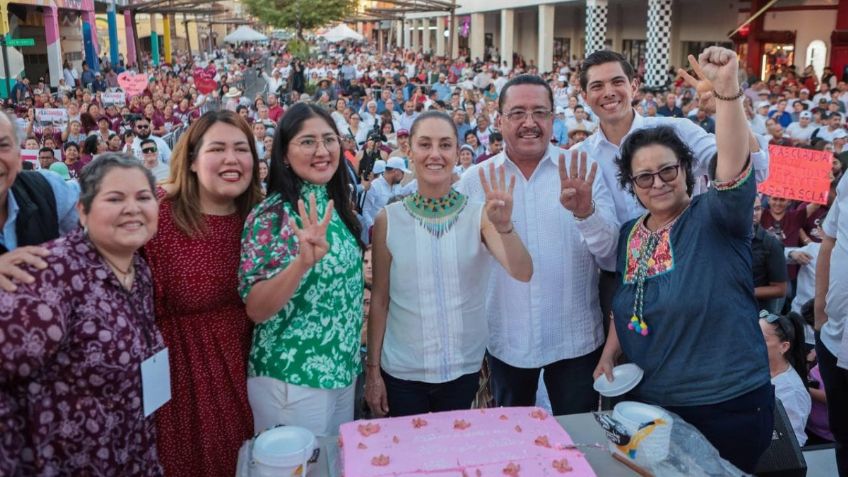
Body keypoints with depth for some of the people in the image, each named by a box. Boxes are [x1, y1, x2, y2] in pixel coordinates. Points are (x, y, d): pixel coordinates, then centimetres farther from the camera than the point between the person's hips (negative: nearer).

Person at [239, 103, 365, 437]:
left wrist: (354, 361, 10)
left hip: (343, 372, 7)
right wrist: (302, 261, -36)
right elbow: (255, 309, -22)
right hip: (291, 379, -7)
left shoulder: (336, 207, 4)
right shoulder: (271, 216, -16)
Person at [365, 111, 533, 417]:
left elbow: (523, 273, -19)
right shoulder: (390, 219, -7)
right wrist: (373, 369, 0)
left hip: (464, 370, 1)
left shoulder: (479, 214, -6)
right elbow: (379, 299, -1)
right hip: (402, 372, -1)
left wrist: (504, 226, -36)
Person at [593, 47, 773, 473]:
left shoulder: (716, 218, -10)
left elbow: (734, 166, -30)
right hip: (649, 403, 5)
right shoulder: (630, 235, 6)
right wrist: (609, 353, 5)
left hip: (728, 405, -5)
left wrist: (726, 87, -40)